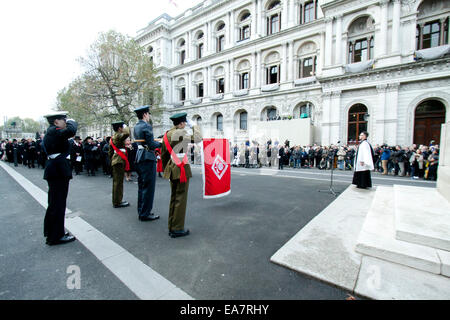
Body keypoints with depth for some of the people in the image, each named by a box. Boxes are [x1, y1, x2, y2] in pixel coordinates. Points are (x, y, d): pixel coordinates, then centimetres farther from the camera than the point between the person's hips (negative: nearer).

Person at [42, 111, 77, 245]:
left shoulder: (50, 132, 16)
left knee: (54, 203, 19)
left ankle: (51, 232, 34)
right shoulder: (54, 131, -14)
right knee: (58, 204, -2)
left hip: (54, 172, 11)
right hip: (58, 173, -11)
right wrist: (72, 122, -14)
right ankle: (56, 236, 9)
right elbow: (71, 131, -31)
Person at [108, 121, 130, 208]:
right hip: (119, 160, -10)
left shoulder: (112, 138, 18)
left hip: (115, 161, 10)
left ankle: (116, 201, 24)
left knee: (116, 181, 15)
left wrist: (112, 160, 27)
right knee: (118, 182, -5)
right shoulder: (118, 136, -11)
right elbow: (127, 133, -33)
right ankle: (117, 202, 0)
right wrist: (126, 126, -12)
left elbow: (110, 152, 21)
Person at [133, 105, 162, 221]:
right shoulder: (146, 126, -14)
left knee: (141, 185, 16)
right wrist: (160, 143, -1)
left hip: (139, 157, 9)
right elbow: (151, 145, -18)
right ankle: (145, 214, 7)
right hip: (148, 158, -9)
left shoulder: (136, 127, 14)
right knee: (148, 186, -1)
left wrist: (155, 142, 11)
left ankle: (141, 210, 28)